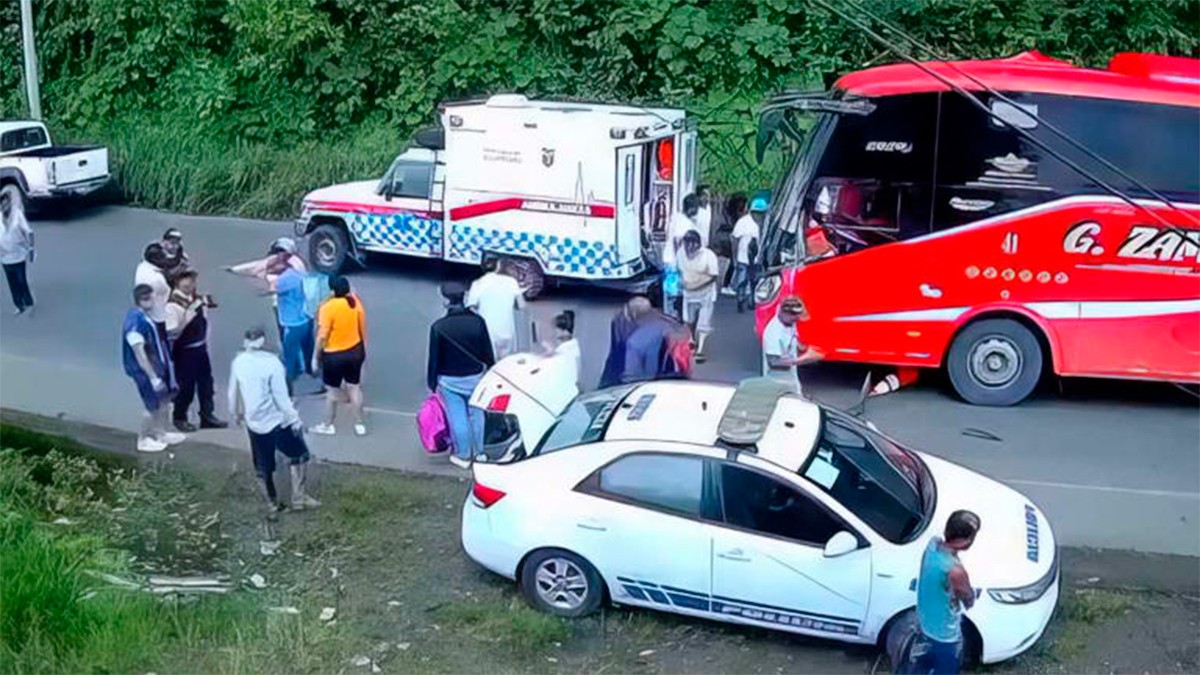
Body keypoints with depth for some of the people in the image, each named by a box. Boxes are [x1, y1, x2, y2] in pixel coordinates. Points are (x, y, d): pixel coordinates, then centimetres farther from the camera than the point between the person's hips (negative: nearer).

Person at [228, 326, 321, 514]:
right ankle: (299, 498, 13)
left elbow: (233, 392, 9)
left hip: (254, 422, 5)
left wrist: (236, 414, 26)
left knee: (263, 466, 17)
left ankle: (271, 503, 27)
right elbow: (281, 396, -18)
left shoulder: (238, 362, -3)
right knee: (298, 455, 15)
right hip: (277, 420, -5)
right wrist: (294, 419, -8)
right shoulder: (271, 363, -19)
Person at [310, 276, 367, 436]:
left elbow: (322, 336, -20)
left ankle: (328, 426, 28)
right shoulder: (355, 301, -6)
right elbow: (362, 327, 4)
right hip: (355, 351, 5)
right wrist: (363, 349, 18)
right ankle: (359, 425, 26)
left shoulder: (328, 307, -24)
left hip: (334, 355, -5)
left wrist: (315, 357, -7)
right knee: (355, 388, 16)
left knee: (332, 391, 12)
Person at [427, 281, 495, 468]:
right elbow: (488, 352, -3)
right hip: (475, 377, 2)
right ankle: (481, 453, 31)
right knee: (477, 416, 18)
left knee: (458, 419, 12)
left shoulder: (439, 327, -19)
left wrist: (432, 382, 3)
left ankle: (463, 456, 25)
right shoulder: (477, 321, -13)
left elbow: (434, 358, -11)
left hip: (450, 380, -2)